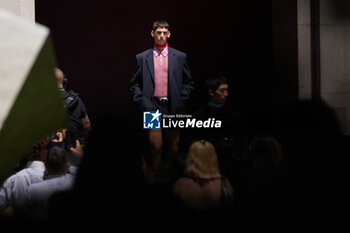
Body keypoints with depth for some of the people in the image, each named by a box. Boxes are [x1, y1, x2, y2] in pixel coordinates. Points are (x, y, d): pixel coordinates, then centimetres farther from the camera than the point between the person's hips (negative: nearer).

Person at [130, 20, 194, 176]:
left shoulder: (179, 57, 8)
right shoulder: (142, 58, 7)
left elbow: (188, 82, 13)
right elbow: (134, 84, 11)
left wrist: (181, 100, 3)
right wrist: (141, 101, -1)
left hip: (172, 108, 1)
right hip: (152, 106, -1)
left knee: (173, 148, 6)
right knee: (156, 148, -11)